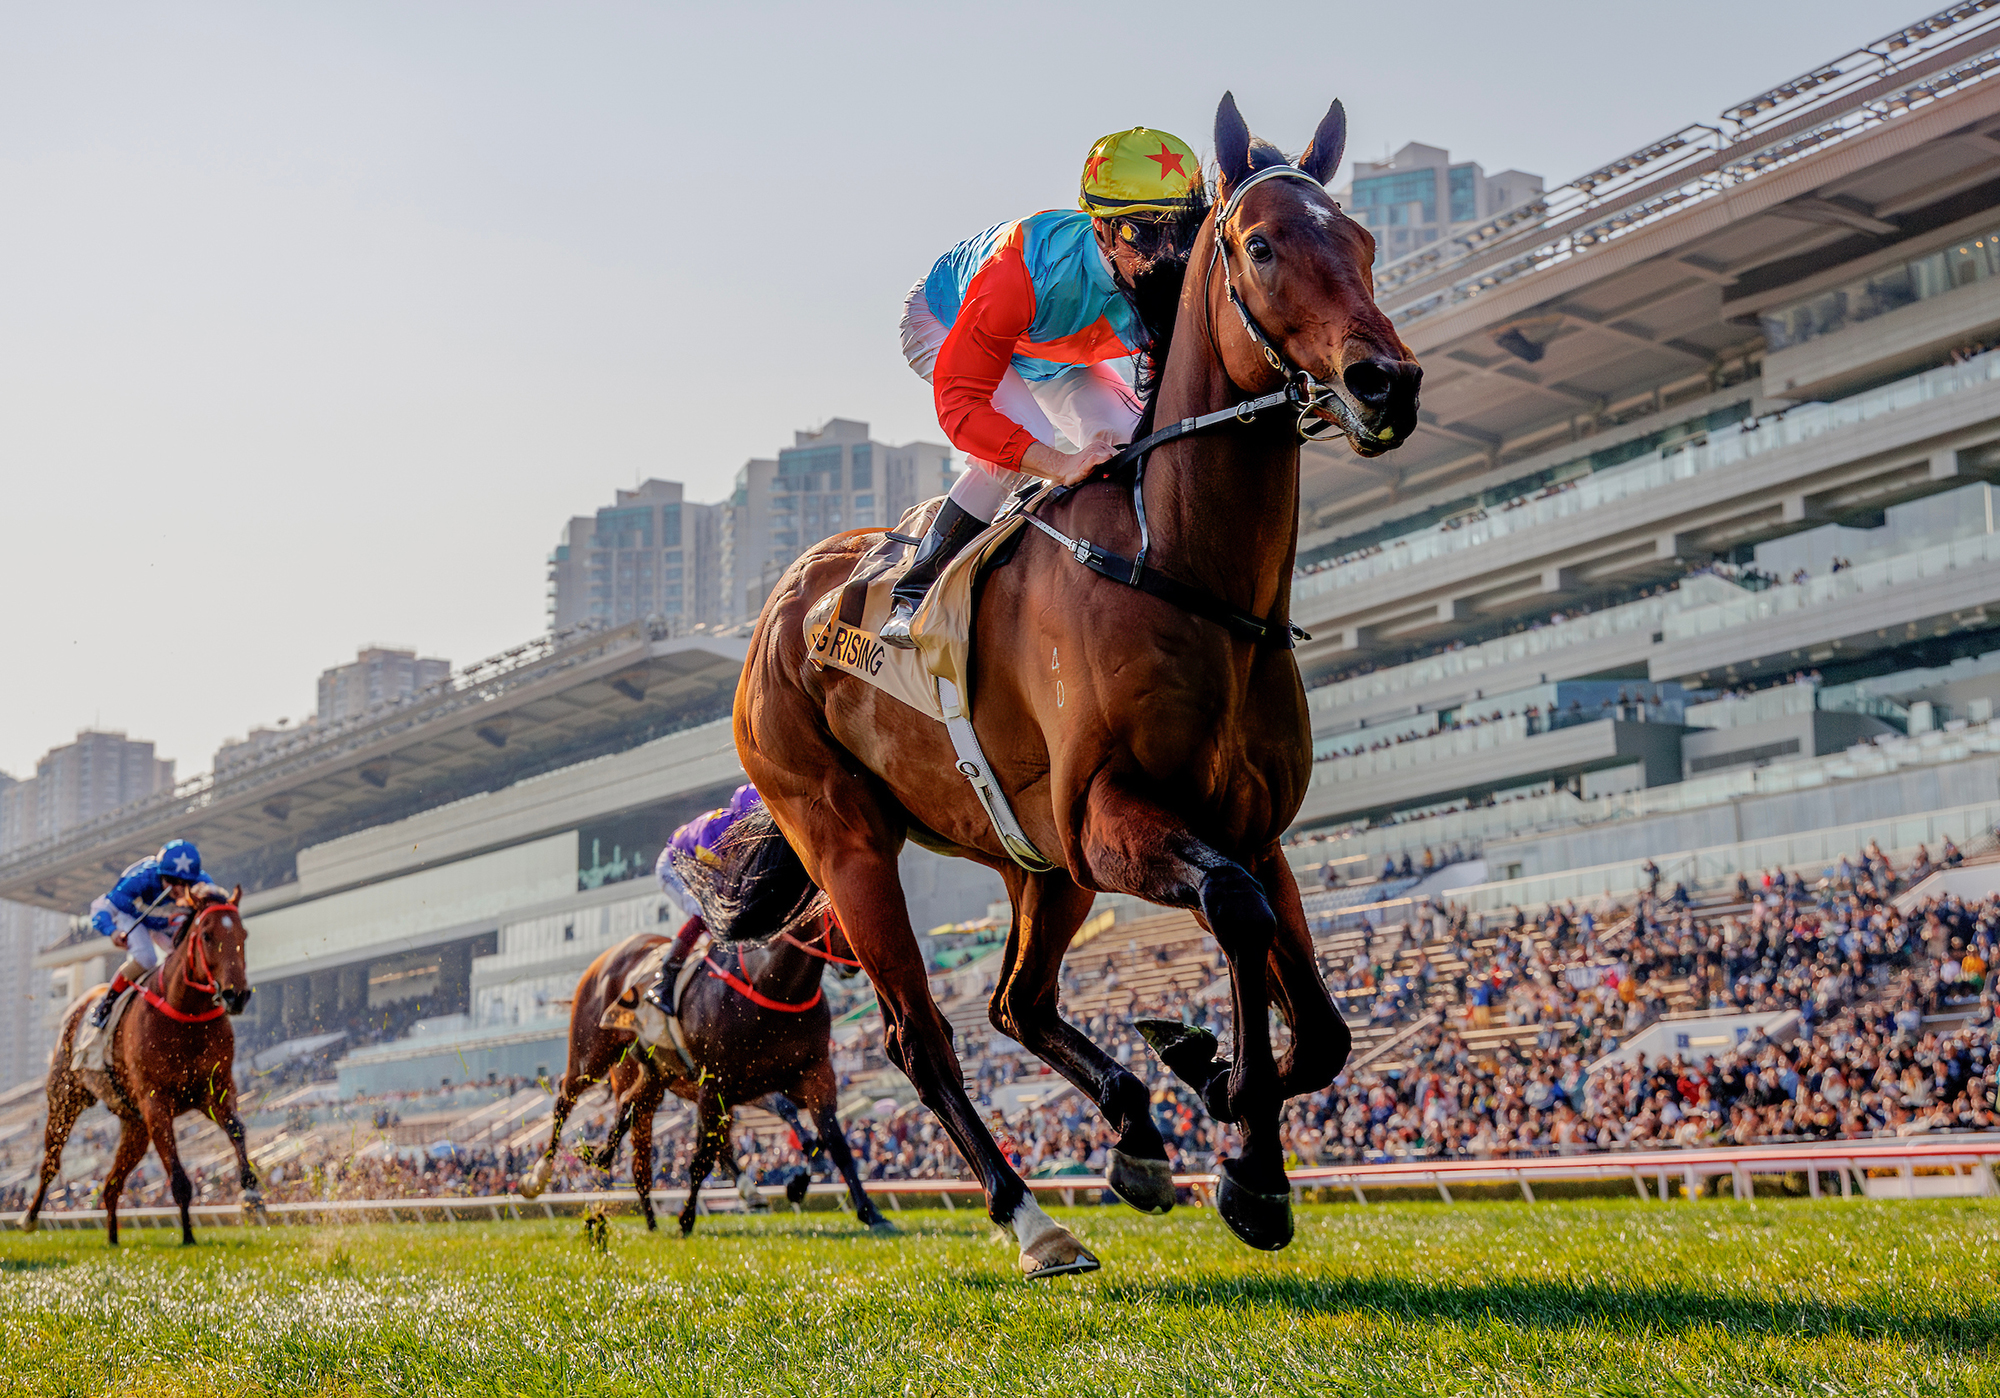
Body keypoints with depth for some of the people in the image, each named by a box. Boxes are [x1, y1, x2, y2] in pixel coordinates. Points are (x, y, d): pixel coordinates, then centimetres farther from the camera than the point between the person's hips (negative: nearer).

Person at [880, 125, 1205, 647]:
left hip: (1057, 356, 6)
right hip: (945, 324, -5)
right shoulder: (1033, 266, -46)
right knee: (1023, 434, -31)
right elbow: (959, 402, -45)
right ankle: (916, 590, -17)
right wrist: (1061, 465, -54)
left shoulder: (1183, 280, -32)